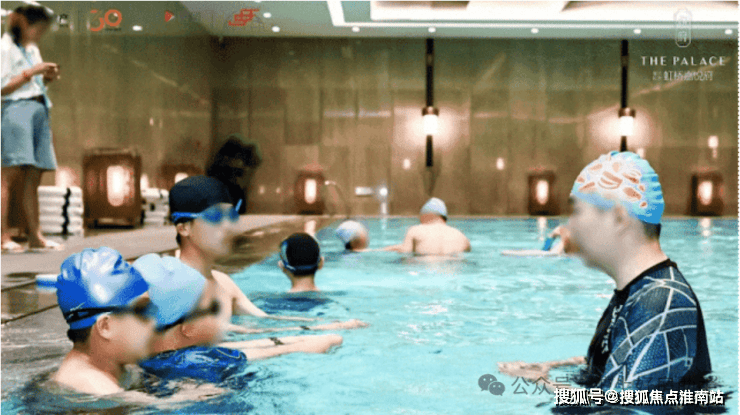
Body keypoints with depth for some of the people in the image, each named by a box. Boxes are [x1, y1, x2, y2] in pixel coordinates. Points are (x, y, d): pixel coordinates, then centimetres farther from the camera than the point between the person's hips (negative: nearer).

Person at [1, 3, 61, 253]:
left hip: (39, 110, 8)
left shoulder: (32, 49, 23)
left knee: (33, 178, 4)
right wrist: (31, 72, -11)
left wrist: (47, 78, 9)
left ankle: (35, 237, 2)